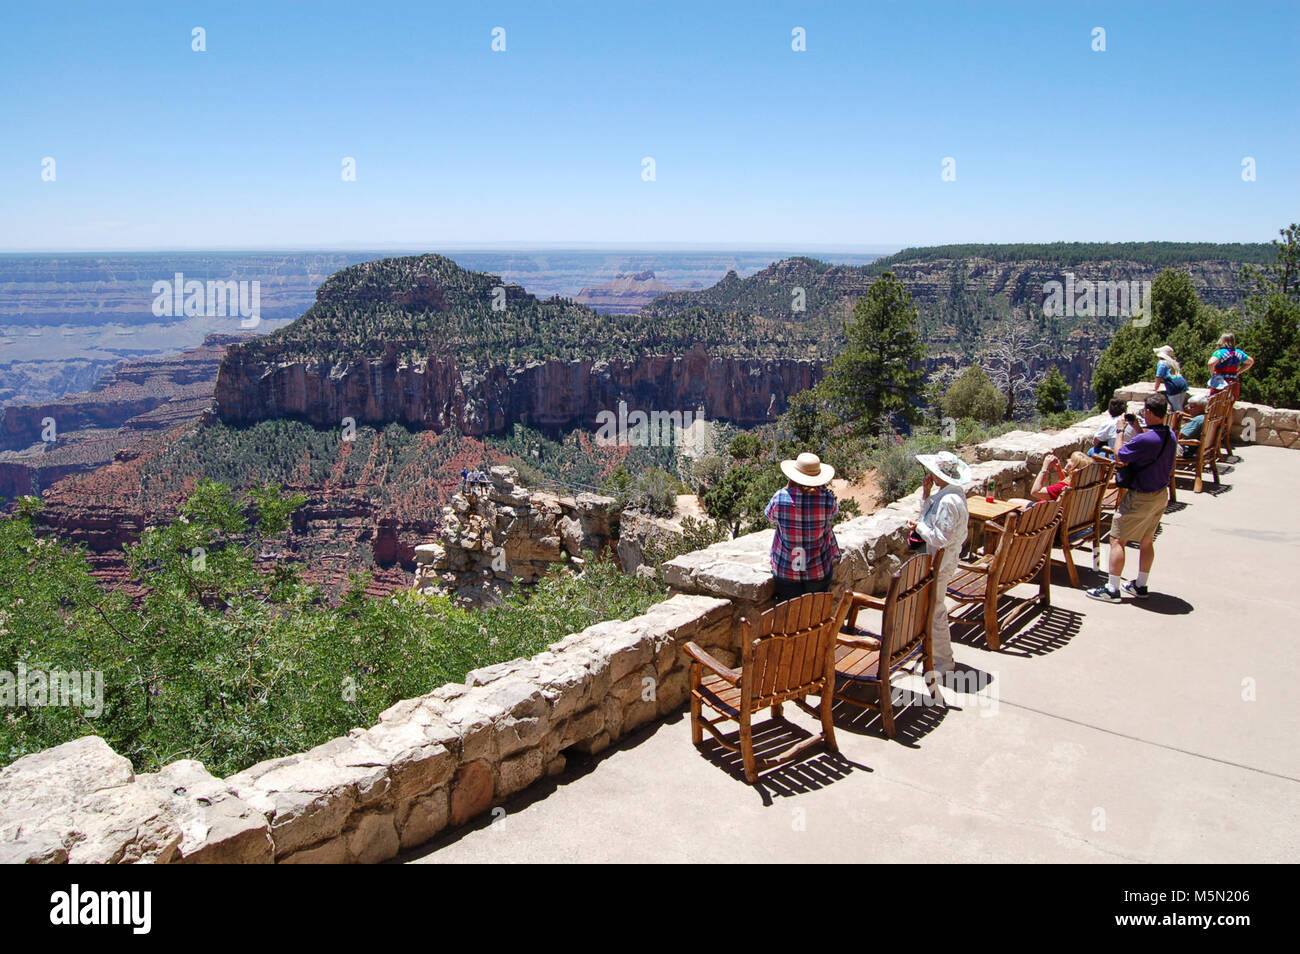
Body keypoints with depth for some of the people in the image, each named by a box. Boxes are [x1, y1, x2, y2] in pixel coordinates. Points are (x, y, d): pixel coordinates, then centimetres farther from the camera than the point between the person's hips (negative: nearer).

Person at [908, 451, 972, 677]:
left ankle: (943, 660, 14)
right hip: (939, 560, 11)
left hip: (940, 563, -11)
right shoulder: (951, 494, 5)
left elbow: (940, 538, -28)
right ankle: (935, 650, 37)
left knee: (935, 611, 2)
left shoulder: (949, 502, -28)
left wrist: (918, 527, -15)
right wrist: (926, 495, 1)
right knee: (934, 608, 23)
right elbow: (931, 518, 12)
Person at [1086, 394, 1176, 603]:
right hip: (1161, 494, 9)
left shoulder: (1145, 439, -27)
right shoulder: (1171, 437, 0)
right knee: (1147, 540, 19)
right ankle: (1140, 586, 28)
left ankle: (1112, 589, -1)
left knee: (1117, 539, -2)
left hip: (1141, 497, -9)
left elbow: (1120, 456, -16)